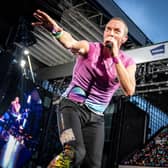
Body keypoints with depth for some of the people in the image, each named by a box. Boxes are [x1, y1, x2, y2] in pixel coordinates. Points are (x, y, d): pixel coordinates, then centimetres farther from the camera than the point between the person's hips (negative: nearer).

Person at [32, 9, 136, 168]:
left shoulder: (127, 62, 2)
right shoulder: (89, 47, -5)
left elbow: (129, 90, -16)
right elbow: (70, 43, -29)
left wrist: (115, 56, -18)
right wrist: (56, 30, -52)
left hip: (96, 117, 4)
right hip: (72, 105, -3)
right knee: (75, 152, -28)